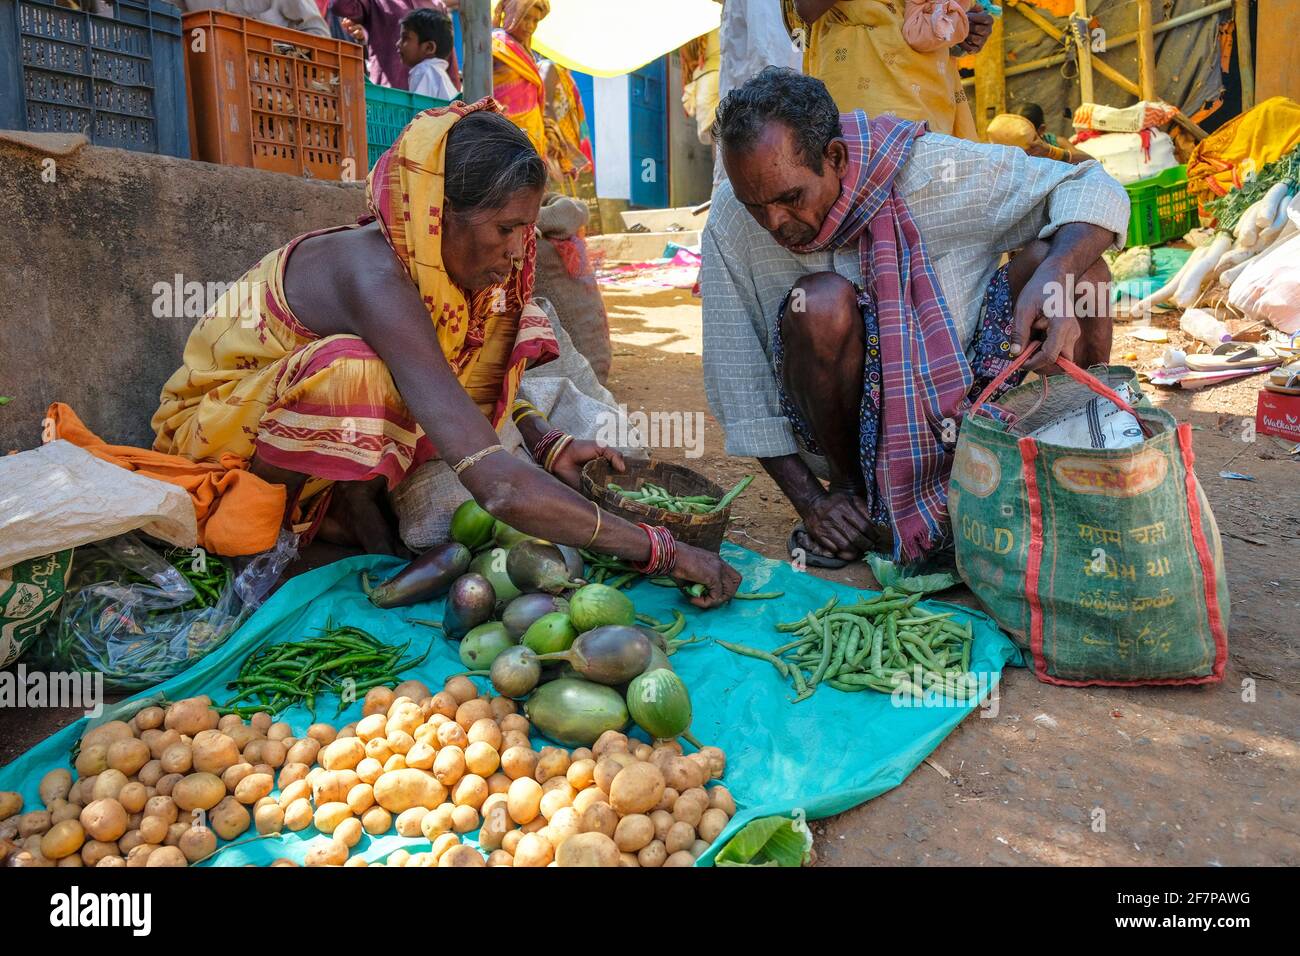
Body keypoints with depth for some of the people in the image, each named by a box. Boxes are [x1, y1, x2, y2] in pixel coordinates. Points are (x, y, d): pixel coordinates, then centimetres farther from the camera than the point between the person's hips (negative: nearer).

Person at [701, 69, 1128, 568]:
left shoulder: (933, 170, -16)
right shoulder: (731, 221, -13)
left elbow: (1095, 189, -10)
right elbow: (737, 380, -10)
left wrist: (1053, 276, -33)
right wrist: (810, 499, -15)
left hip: (966, 408, 1)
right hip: (853, 434, -1)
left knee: (1056, 254, -20)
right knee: (820, 303, -30)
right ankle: (851, 488, -7)